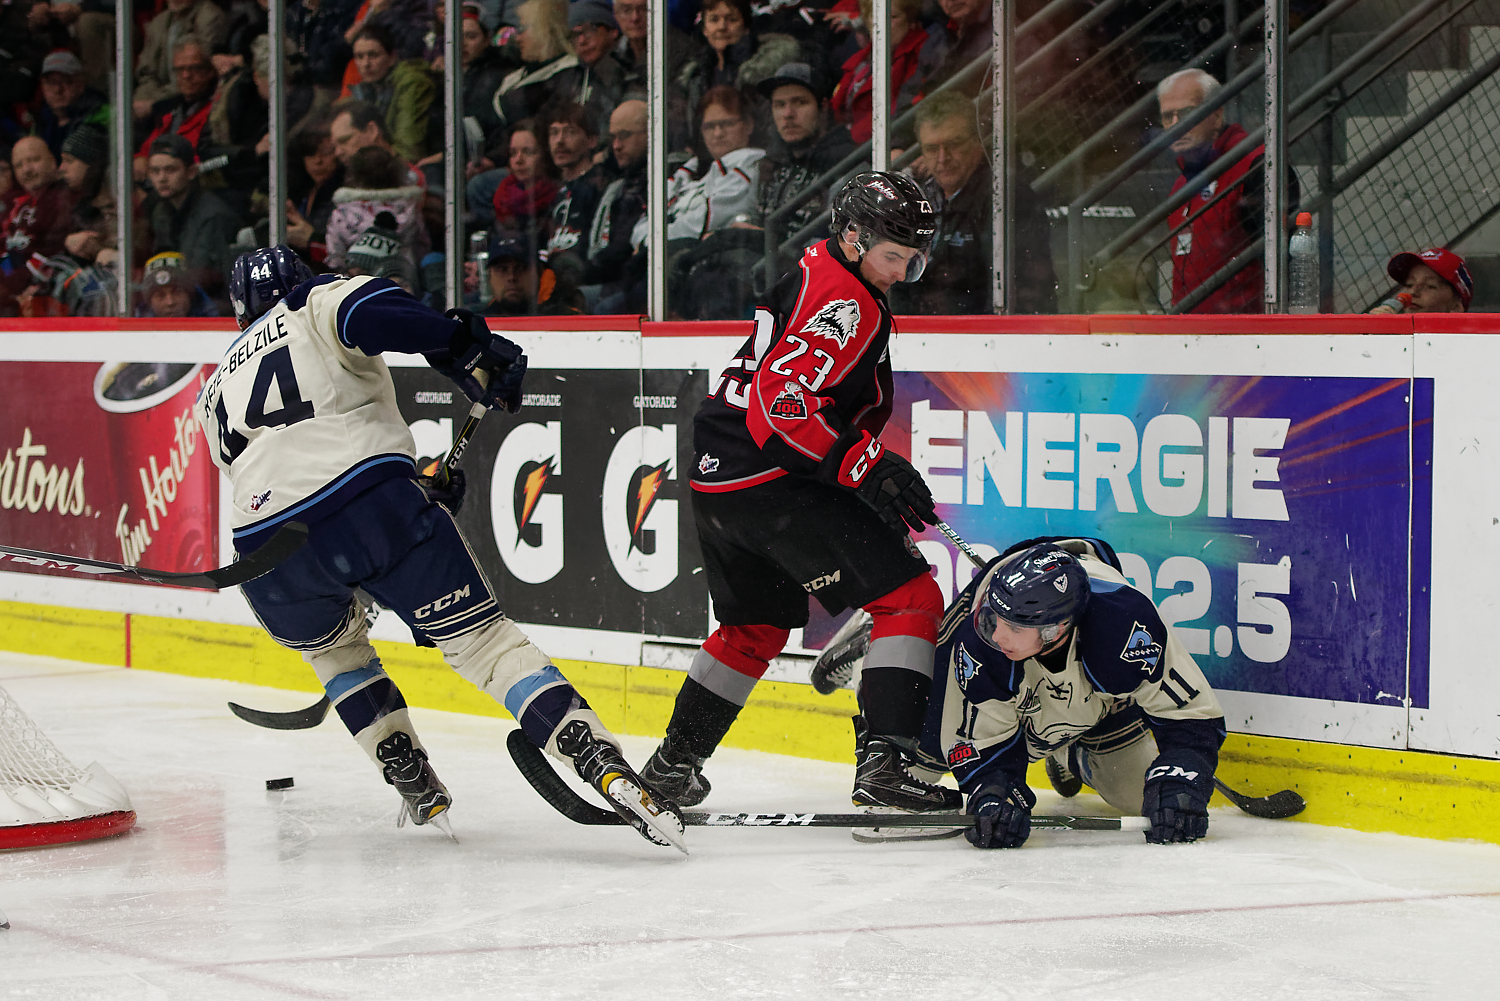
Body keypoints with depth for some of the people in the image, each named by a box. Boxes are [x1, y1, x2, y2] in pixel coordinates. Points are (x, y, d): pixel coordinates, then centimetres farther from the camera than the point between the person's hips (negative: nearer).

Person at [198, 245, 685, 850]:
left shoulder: (215, 395, 33)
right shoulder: (319, 302, 19)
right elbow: (367, 312, -6)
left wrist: (409, 490, 34)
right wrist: (463, 346, -9)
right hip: (373, 502, -3)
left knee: (332, 645, 34)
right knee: (482, 637, 1)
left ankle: (417, 788, 28)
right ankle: (610, 773, -14)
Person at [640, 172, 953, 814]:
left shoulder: (815, 272, 19)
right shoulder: (845, 301, -15)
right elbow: (783, 403, -25)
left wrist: (878, 470, 28)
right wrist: (869, 469, -23)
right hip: (773, 480, -10)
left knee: (756, 627, 28)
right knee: (910, 597, -10)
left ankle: (673, 765, 36)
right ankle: (884, 764, -20)